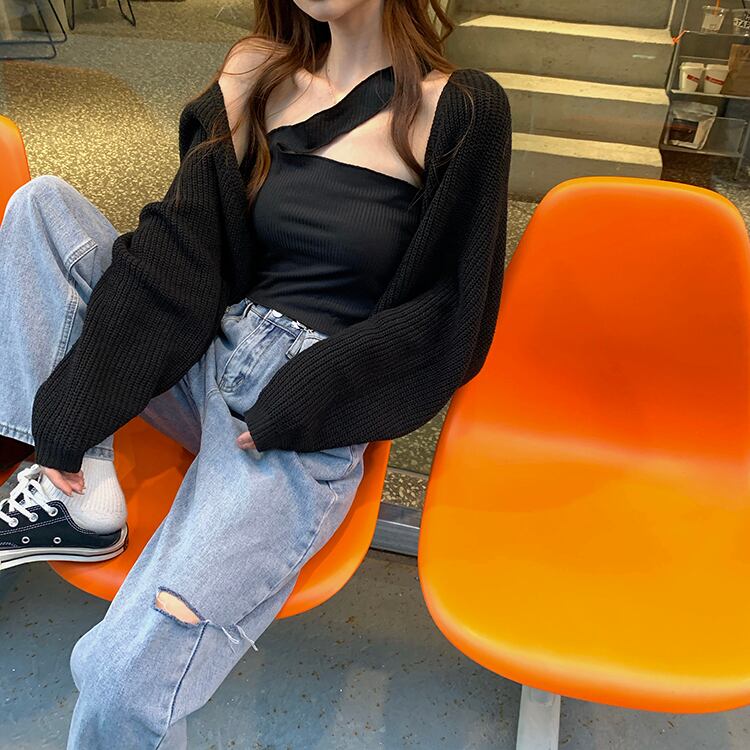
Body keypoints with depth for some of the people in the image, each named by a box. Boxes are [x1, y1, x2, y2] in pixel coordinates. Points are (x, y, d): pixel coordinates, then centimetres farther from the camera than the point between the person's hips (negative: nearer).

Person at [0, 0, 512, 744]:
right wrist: (73, 405, -6)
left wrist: (286, 411, -14)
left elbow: (437, 319, -6)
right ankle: (85, 497, -8)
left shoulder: (461, 110, -5)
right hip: (207, 358, 6)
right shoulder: (259, 74, 9)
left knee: (123, 676, -21)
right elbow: (181, 248, 0)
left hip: (309, 424, -6)